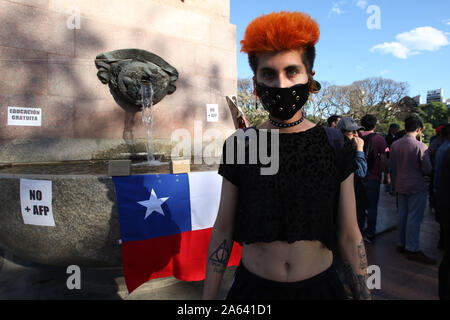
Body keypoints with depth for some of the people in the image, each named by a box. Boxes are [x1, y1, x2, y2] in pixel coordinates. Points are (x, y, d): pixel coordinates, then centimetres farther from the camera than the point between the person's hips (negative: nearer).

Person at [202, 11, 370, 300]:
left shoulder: (336, 146, -6)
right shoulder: (239, 146, -7)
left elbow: (349, 235, -2)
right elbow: (223, 230, -3)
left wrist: (364, 294, -2)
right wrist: (207, 297, -2)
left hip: (320, 285, 1)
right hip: (252, 286, 0)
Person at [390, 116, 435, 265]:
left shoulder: (395, 145, 1)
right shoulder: (420, 146, -17)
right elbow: (427, 170, -13)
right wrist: (419, 172, 8)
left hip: (400, 186, 6)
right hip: (417, 187, -6)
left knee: (402, 215, 15)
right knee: (414, 218, 0)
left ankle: (401, 244, 25)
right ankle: (412, 250, 7)